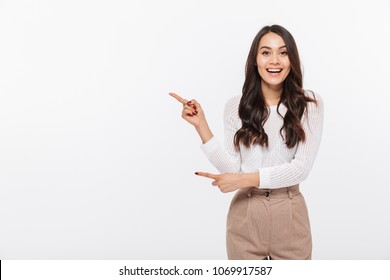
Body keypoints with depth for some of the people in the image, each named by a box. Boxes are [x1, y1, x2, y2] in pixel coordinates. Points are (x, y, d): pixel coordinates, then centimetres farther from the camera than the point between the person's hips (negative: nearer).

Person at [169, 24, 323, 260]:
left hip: (289, 215, -1)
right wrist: (201, 125, -11)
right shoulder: (236, 106, 1)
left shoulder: (310, 104, -4)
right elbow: (233, 169, -6)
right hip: (246, 216, 1)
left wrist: (246, 179, -17)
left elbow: (301, 167, -11)